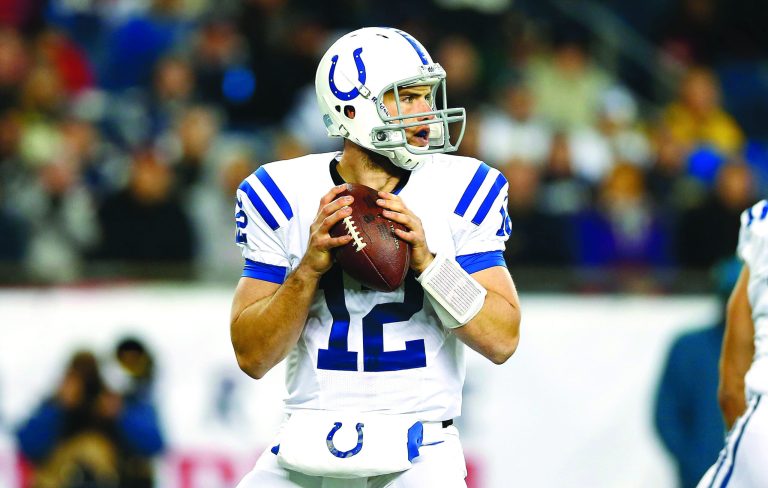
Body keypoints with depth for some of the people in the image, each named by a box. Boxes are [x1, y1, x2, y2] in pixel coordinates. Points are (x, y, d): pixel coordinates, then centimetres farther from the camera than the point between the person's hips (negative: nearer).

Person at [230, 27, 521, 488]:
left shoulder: (462, 191, 0)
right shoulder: (284, 195, 0)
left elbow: (503, 340, -4)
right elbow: (252, 357, -1)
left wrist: (429, 263, -17)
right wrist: (310, 268, -15)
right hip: (310, 445, 1)